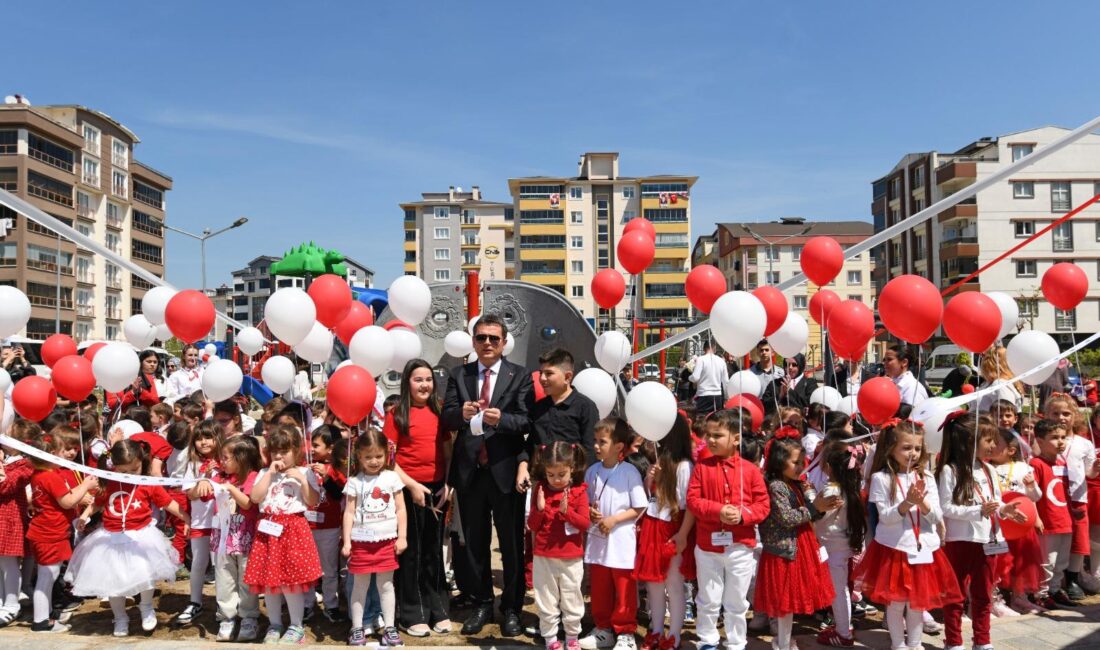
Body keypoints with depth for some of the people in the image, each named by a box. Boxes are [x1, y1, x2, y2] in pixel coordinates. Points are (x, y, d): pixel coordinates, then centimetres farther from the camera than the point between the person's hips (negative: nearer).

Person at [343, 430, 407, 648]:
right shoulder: (354, 482, -2)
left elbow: (400, 509, 3)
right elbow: (349, 513, -1)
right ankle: (357, 628, 17)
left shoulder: (392, 478, 0)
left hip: (386, 540, 1)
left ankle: (389, 627, 16)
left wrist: (402, 537, -1)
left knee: (386, 584, 9)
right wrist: (346, 541, -5)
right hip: (361, 541, -1)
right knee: (360, 585, 8)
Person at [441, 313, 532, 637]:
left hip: (506, 471, -3)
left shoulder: (520, 376, -1)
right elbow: (446, 418, -2)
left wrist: (501, 419, -30)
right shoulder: (458, 375, 7)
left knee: (512, 544, 8)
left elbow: (527, 421, -11)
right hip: (470, 471, 3)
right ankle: (482, 605, 29)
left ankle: (511, 608, 23)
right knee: (475, 543, 14)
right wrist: (462, 412, -24)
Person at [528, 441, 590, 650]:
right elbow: (532, 526, 0)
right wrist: (539, 509, -18)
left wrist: (566, 510, -24)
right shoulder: (540, 490, -1)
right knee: (546, 601, 9)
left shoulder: (579, 491, -6)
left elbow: (585, 524, -10)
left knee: (571, 600, 10)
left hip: (571, 558, -1)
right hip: (544, 557, 1)